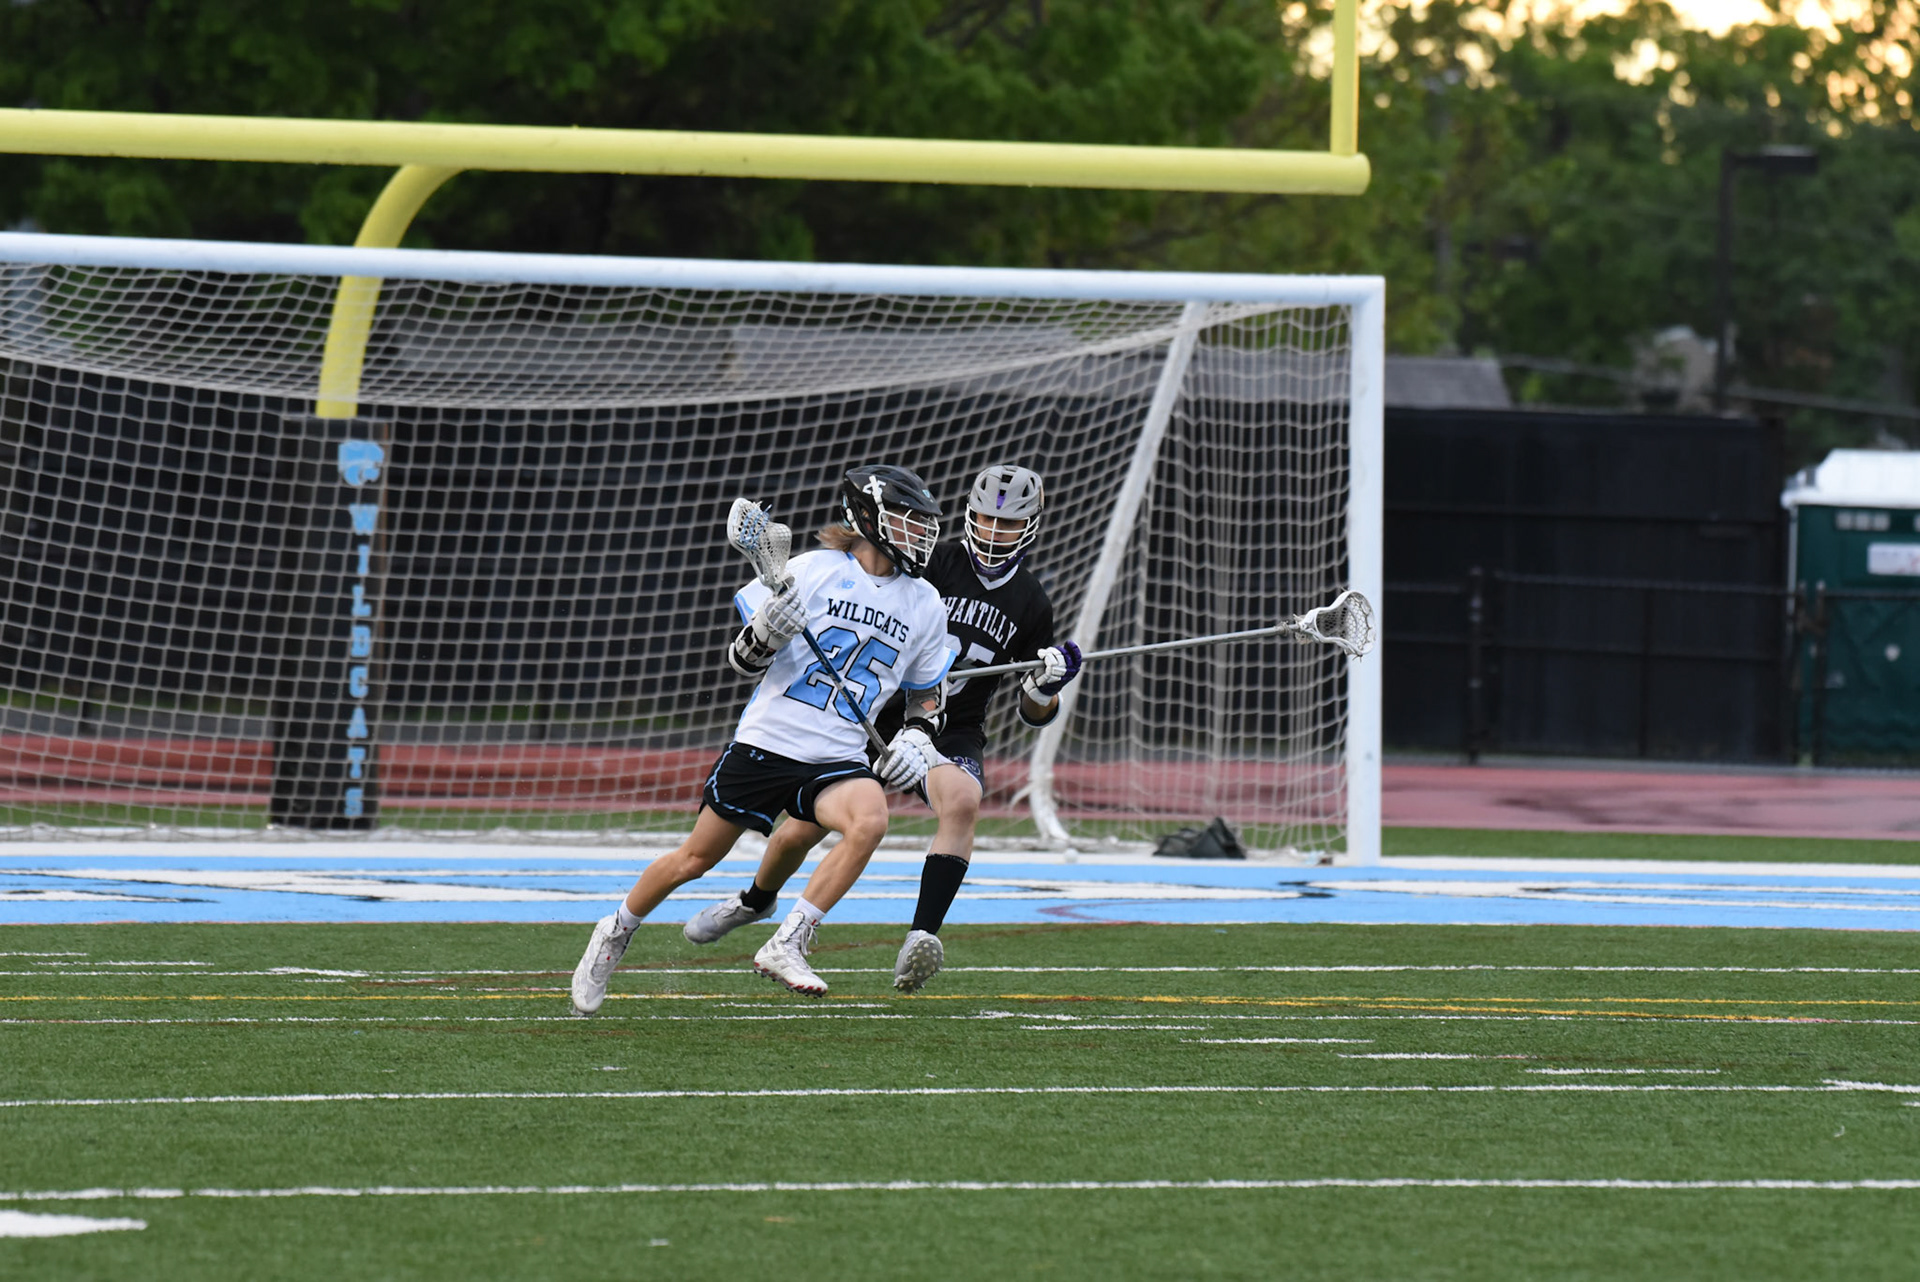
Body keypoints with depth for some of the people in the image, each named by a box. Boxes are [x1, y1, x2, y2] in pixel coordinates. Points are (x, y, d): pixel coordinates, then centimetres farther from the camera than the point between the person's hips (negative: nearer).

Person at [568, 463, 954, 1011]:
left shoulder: (924, 605, 8)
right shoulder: (813, 571, -4)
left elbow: (927, 694, 22)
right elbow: (744, 661, 0)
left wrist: (915, 737, 2)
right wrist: (765, 632, -21)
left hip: (837, 757, 2)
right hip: (767, 739, -2)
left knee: (870, 820, -30)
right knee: (697, 857, 5)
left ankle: (787, 945, -23)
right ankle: (615, 933, 32)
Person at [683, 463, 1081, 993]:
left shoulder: (1031, 604, 3)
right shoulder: (933, 565, -7)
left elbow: (1035, 714, 8)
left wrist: (1045, 686, -13)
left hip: (953, 734, 0)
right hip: (880, 718, 0)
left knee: (961, 802, -34)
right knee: (799, 832, 5)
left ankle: (921, 940, -39)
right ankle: (755, 900, 41)